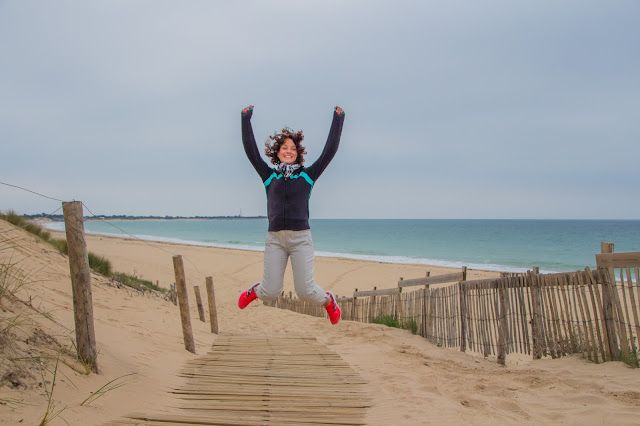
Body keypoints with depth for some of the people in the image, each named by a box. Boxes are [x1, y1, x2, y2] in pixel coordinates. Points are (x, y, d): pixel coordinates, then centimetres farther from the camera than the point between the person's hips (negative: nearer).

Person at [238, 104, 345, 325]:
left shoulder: (307, 175, 7)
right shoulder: (269, 176, 10)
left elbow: (330, 150, 7)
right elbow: (250, 149, 8)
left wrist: (338, 119, 8)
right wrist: (246, 119, 11)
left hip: (301, 238, -1)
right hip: (274, 238, 1)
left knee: (305, 291, -5)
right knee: (270, 292, 0)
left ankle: (328, 300, 28)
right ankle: (255, 291, 36)